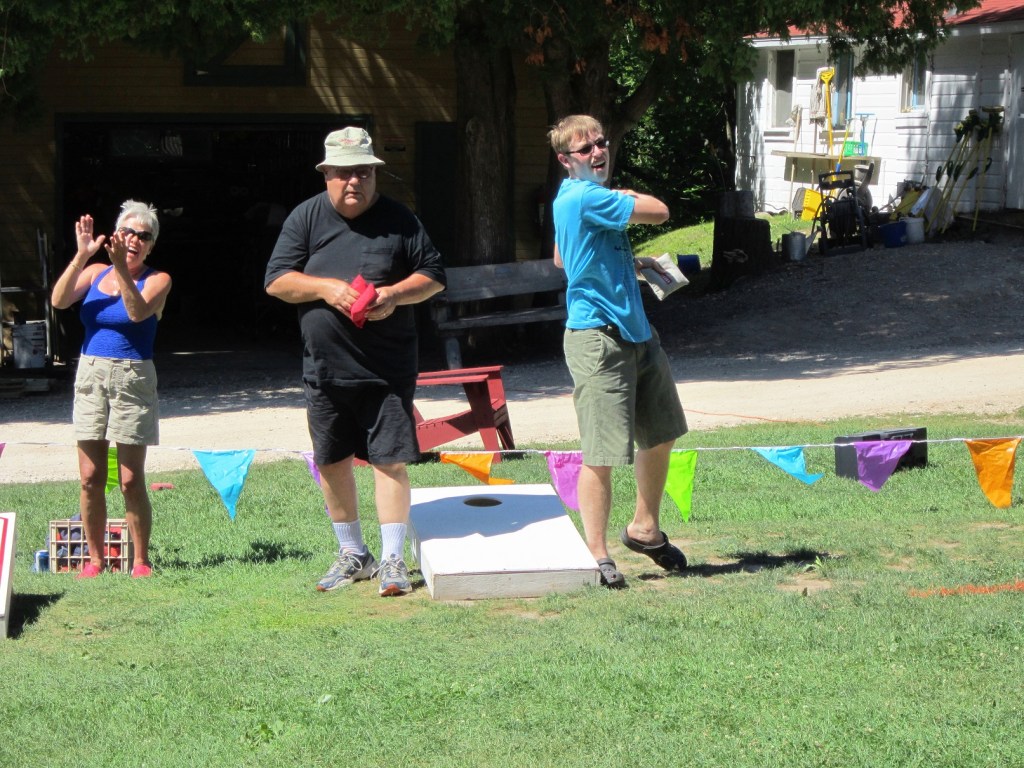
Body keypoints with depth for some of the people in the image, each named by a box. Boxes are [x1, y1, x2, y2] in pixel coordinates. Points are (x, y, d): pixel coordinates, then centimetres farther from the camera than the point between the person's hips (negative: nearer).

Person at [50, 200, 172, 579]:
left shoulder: (157, 280, 1)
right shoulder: (95, 272, 9)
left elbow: (138, 312, -18)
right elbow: (59, 300, -7)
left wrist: (120, 266, -25)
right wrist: (82, 256, -13)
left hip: (133, 380, -3)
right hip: (90, 376, 3)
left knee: (131, 481, -4)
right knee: (91, 478, 2)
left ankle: (141, 560, 6)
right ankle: (94, 558, 10)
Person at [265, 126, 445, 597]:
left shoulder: (398, 220, 1)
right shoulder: (306, 218, 3)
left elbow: (433, 276, 4)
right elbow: (276, 281, -1)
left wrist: (395, 294, -14)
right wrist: (326, 288, -15)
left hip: (388, 370, -2)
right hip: (325, 367, 2)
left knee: (389, 460, -5)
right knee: (332, 464, 10)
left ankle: (392, 560, 2)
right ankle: (352, 554, 25)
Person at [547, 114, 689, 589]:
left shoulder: (578, 199, 14)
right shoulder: (584, 196, -18)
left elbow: (563, 258, 28)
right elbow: (658, 212, -15)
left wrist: (630, 264, 24)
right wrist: (629, 196, 5)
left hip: (637, 332, 11)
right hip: (598, 338, -11)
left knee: (661, 435, 19)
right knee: (602, 454, -6)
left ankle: (645, 529, 34)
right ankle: (597, 554, 4)